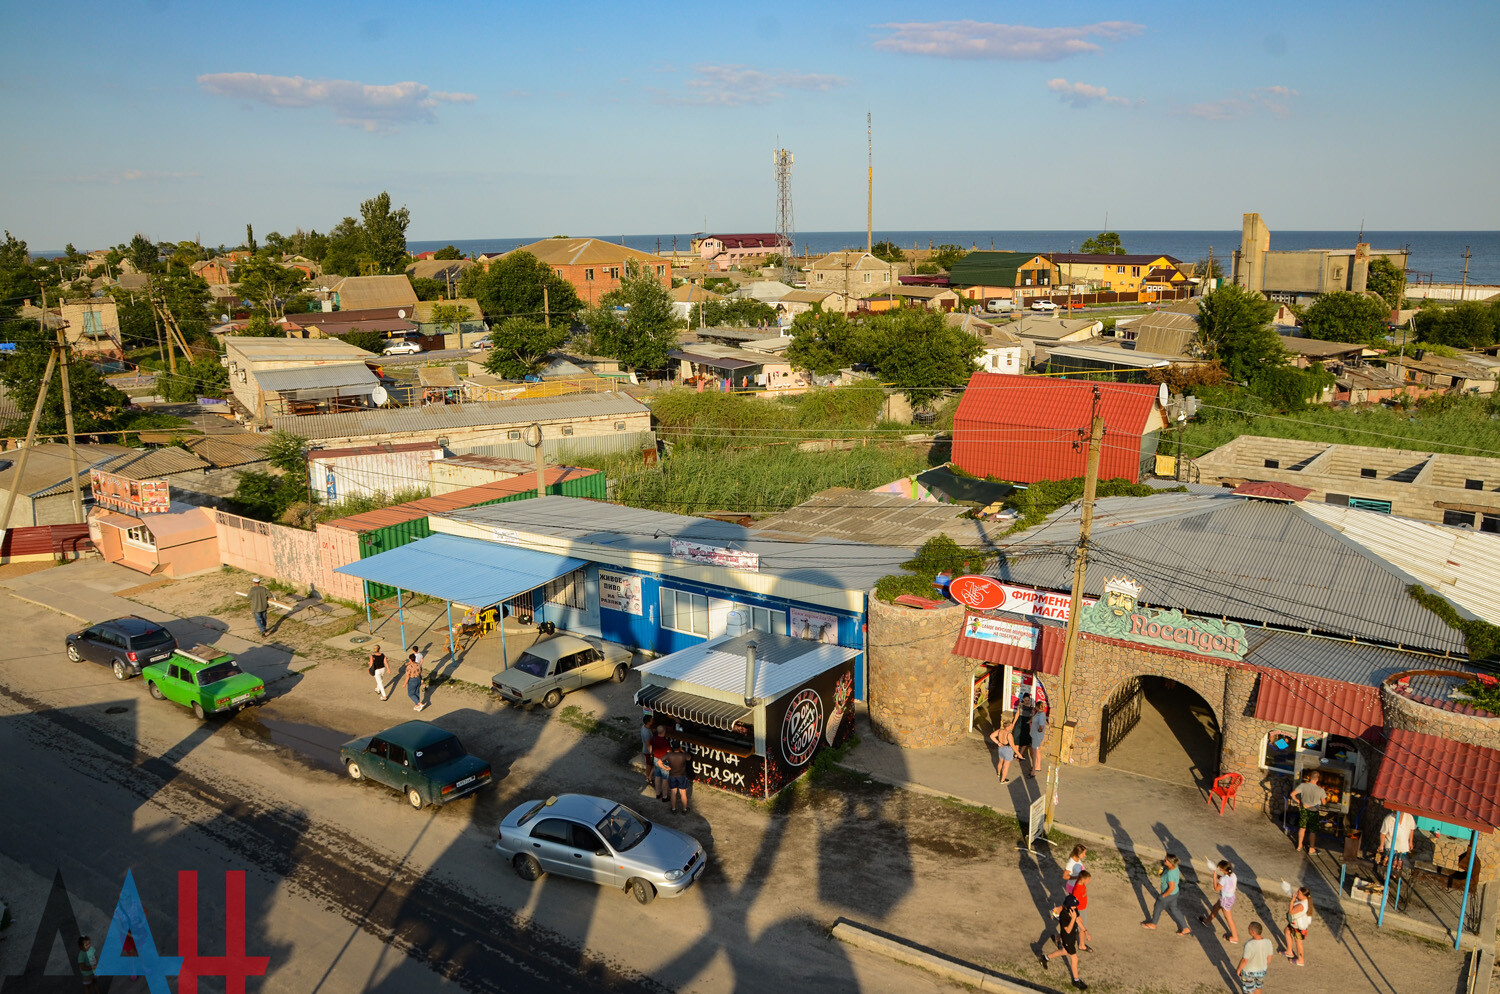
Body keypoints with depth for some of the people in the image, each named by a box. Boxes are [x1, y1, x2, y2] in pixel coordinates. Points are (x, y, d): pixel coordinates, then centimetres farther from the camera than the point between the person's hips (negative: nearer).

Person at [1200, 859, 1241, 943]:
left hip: (1225, 900, -8)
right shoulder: (1233, 875, -10)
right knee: (1215, 908, 29)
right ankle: (1206, 921, 52)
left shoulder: (1224, 879, -31)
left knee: (1229, 919, 10)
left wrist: (1214, 877, -16)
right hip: (1231, 897, 8)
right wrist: (1220, 878, 0)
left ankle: (1235, 937, 24)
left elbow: (1216, 889, -18)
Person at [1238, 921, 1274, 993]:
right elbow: (1269, 957, -4)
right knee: (1257, 988, 30)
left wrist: (1238, 969, -6)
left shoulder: (1250, 945, -36)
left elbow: (1244, 960, -25)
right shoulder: (1268, 942, -21)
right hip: (1261, 970, 5)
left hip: (1249, 972, -5)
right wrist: (1267, 967, 15)